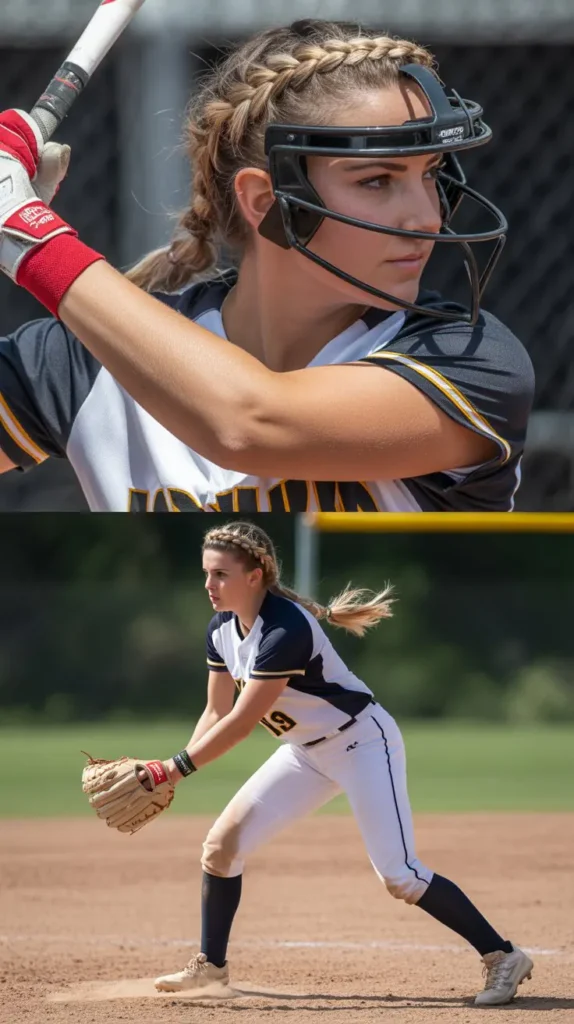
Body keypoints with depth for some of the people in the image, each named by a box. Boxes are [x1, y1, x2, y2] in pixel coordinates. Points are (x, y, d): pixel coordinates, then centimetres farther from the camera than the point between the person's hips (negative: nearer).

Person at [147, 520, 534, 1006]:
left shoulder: (286, 630, -31)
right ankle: (211, 966, 16)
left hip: (363, 742, -9)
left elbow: (241, 723, -31)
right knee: (222, 843, 1)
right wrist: (173, 772, -8)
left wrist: (177, 768, -28)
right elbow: (217, 713, 4)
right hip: (307, 751, 9)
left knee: (398, 875, -16)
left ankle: (503, 956, -8)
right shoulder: (222, 629, -3)